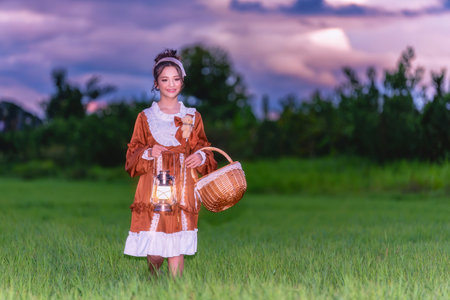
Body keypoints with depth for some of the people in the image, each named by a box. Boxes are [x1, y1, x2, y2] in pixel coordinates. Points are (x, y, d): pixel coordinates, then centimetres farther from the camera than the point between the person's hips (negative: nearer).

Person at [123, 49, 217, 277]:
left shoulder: (192, 116, 12)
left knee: (176, 249, -7)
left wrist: (201, 156, -6)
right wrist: (147, 153, -12)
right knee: (154, 252, -4)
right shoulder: (146, 117, 8)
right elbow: (132, 154, 9)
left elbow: (202, 147, 17)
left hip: (182, 188, 1)